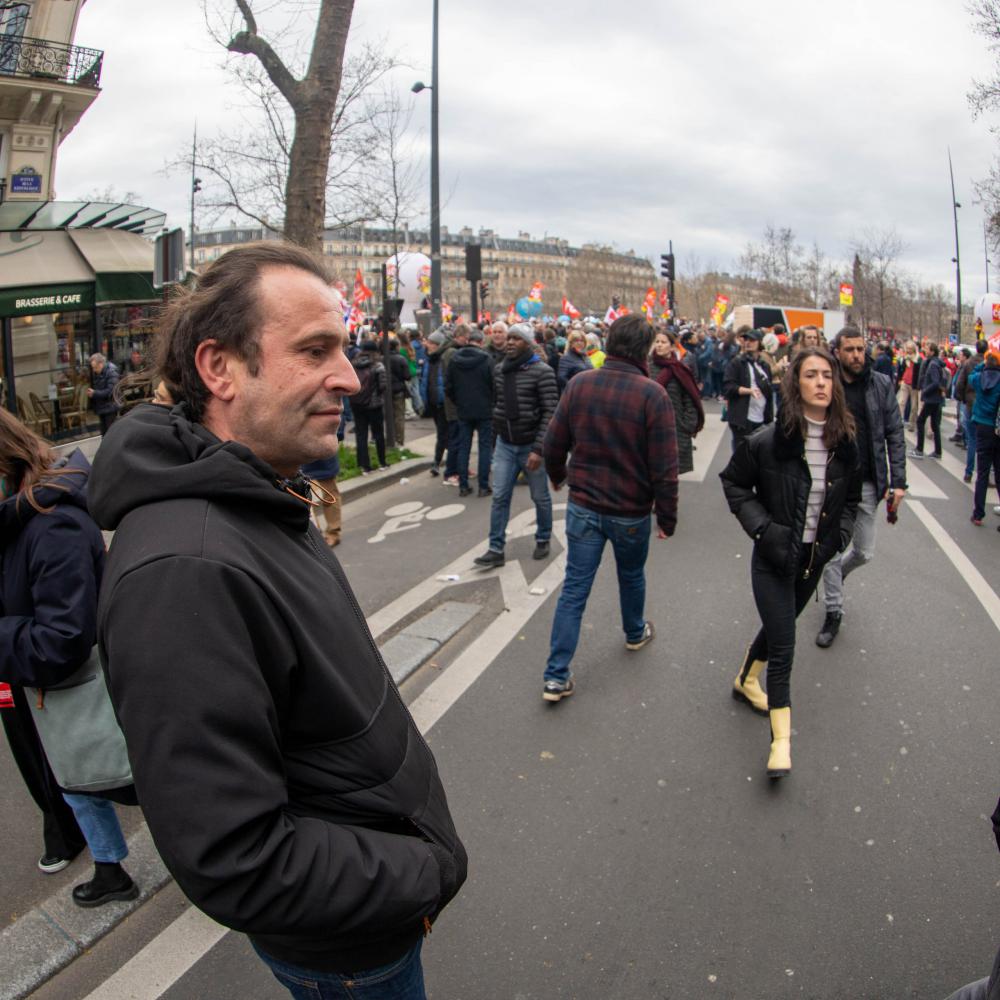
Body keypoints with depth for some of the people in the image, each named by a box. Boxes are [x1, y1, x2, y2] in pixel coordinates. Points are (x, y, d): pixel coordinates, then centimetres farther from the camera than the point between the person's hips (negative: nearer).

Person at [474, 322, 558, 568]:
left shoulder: (542, 372, -13)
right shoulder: (499, 370, 5)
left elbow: (550, 413, -17)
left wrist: (538, 449, -21)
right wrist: (497, 435, 15)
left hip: (531, 446, -5)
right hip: (504, 444, 5)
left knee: (540, 497, 10)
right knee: (499, 497, 3)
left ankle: (543, 541, 30)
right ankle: (496, 549, 8)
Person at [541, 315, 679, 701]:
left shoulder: (579, 384, -7)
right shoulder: (652, 394, -17)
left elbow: (553, 443, 1)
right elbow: (664, 466, -16)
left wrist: (557, 475, 22)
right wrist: (667, 516, -4)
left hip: (583, 506, 2)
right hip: (631, 511, -2)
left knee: (574, 588, 6)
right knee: (631, 576, 25)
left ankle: (556, 676, 5)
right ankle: (636, 633, 51)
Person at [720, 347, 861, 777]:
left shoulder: (844, 443, -5)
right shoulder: (769, 440, -19)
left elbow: (851, 497, 11)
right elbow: (734, 483, -7)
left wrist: (840, 533, -4)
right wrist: (763, 528, -16)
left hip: (814, 558, 5)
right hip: (775, 558, -5)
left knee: (778, 627, 23)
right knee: (783, 645, -4)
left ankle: (746, 681, 50)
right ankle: (781, 738, 8)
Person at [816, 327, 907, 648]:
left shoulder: (881, 384, -1)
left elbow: (895, 435, 1)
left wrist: (898, 481, -4)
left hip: (867, 483, 2)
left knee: (864, 552, 11)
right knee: (831, 551, 6)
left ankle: (836, 574, 44)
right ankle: (834, 612, 23)